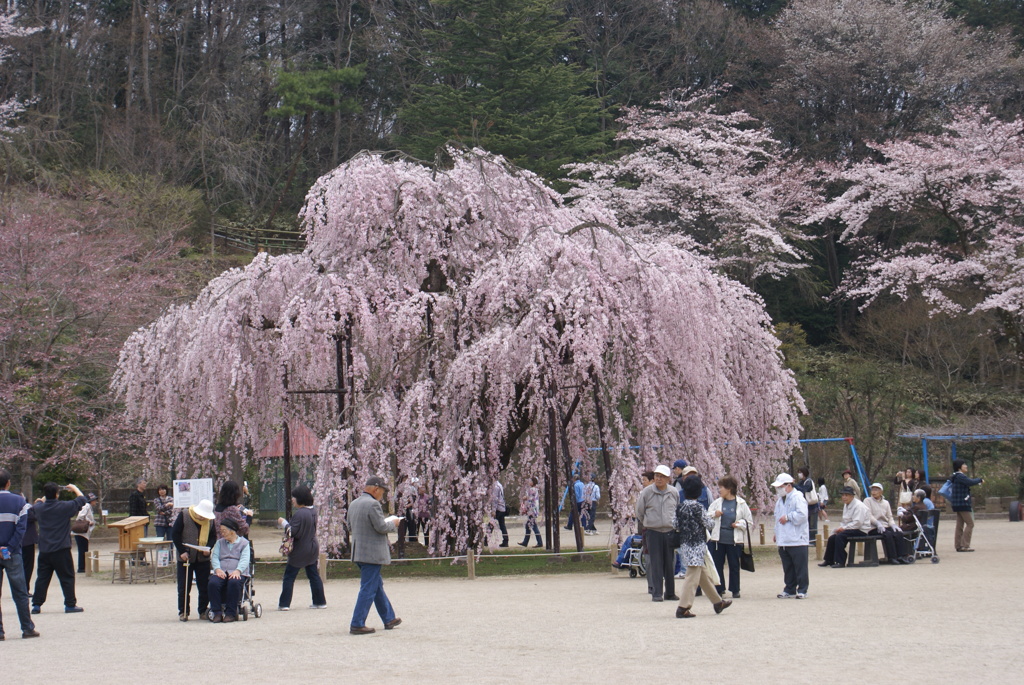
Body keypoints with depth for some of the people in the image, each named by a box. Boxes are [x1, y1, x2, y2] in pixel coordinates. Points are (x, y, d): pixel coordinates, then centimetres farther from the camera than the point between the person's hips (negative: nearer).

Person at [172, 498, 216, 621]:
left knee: (204, 586, 4)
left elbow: (213, 536, 8)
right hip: (185, 557, -2)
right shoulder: (184, 516, -10)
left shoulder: (210, 520, -1)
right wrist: (182, 551, -13)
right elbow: (175, 534, -8)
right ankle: (183, 612, 11)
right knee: (183, 587, 2)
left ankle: (204, 611, 16)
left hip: (203, 558, 3)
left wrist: (208, 548, -12)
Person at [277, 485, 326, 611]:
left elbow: (293, 532, -24)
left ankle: (284, 604, 1)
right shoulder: (313, 511, 6)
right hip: (313, 548, 8)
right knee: (314, 575, 13)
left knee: (289, 577, 0)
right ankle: (320, 601, 14)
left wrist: (284, 522, -9)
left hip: (299, 551, -8)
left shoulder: (299, 514, -22)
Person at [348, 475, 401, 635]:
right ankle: (357, 624, -5)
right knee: (368, 589, -5)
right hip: (372, 554, -10)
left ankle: (389, 619, 29)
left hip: (359, 553, 10)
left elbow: (350, 527, 18)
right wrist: (392, 522, 0)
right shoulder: (373, 504, -17)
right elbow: (381, 527, -19)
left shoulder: (354, 504, 11)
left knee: (377, 585, 19)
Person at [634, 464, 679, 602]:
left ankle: (670, 592, 15)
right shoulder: (646, 492, -3)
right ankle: (657, 593, -1)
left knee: (670, 564, 6)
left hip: (670, 531, 2)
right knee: (656, 564, -4)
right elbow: (639, 512, 8)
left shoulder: (674, 493, 5)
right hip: (653, 532, -2)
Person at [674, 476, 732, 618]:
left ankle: (718, 602, 30)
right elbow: (710, 524, -10)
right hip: (697, 545, -8)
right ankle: (683, 608, -10)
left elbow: (676, 525, 10)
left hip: (684, 544, 8)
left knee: (704, 575, 18)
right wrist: (710, 518, 11)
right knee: (692, 577, -6)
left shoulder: (680, 507, 4)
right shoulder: (698, 507, -16)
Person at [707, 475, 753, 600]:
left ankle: (735, 590, 16)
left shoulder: (741, 504, -1)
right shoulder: (717, 503, 7)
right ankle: (719, 589, 14)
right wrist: (714, 515, -7)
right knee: (717, 565, 4)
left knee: (734, 566, 5)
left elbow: (750, 523, 4)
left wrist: (739, 523, -12)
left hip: (734, 541, -2)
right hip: (717, 539, 3)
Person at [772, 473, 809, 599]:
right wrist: (777, 533, 18)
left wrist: (788, 517, -13)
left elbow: (802, 515, -22)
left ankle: (802, 590, 2)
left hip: (797, 540, -8)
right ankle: (790, 589, 18)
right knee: (787, 568, 12)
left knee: (800, 567, -3)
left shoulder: (798, 498, -10)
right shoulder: (780, 500, 19)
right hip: (783, 541, 8)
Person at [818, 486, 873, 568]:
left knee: (840, 536, -28)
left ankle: (840, 562, -25)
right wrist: (840, 528, -2)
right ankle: (829, 560, 15)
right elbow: (845, 521, 19)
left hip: (861, 530, -10)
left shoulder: (858, 506, -16)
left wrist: (844, 528, -22)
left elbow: (857, 523, -25)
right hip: (851, 529, 10)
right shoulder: (846, 505, 14)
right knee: (832, 537, 1)